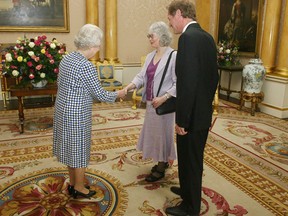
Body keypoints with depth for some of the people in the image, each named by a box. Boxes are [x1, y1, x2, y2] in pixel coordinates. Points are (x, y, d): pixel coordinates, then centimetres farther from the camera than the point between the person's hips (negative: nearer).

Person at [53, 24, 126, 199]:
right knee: (79, 149, 7)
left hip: (63, 109, 9)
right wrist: (118, 94, 0)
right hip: (77, 114, -9)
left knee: (71, 147, 19)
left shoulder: (66, 59, 5)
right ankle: (79, 188, 24)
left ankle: (73, 183, 35)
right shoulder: (87, 66, -22)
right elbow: (100, 94, -17)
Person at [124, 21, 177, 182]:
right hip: (151, 103, 7)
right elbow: (142, 77, 7)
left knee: (162, 133, 5)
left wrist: (163, 98, -25)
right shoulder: (150, 56, 9)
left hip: (164, 104, -7)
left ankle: (161, 169, 23)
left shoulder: (174, 56, -14)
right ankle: (163, 161, 38)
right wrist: (129, 87, -10)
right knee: (154, 132, 17)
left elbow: (178, 83, -17)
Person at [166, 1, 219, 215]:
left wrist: (181, 120, -19)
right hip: (203, 112, 9)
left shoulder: (188, 37, -20)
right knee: (193, 158, 25)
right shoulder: (207, 37, 8)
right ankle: (188, 190, 47)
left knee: (190, 160, 9)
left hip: (192, 115, -9)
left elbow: (188, 83, -26)